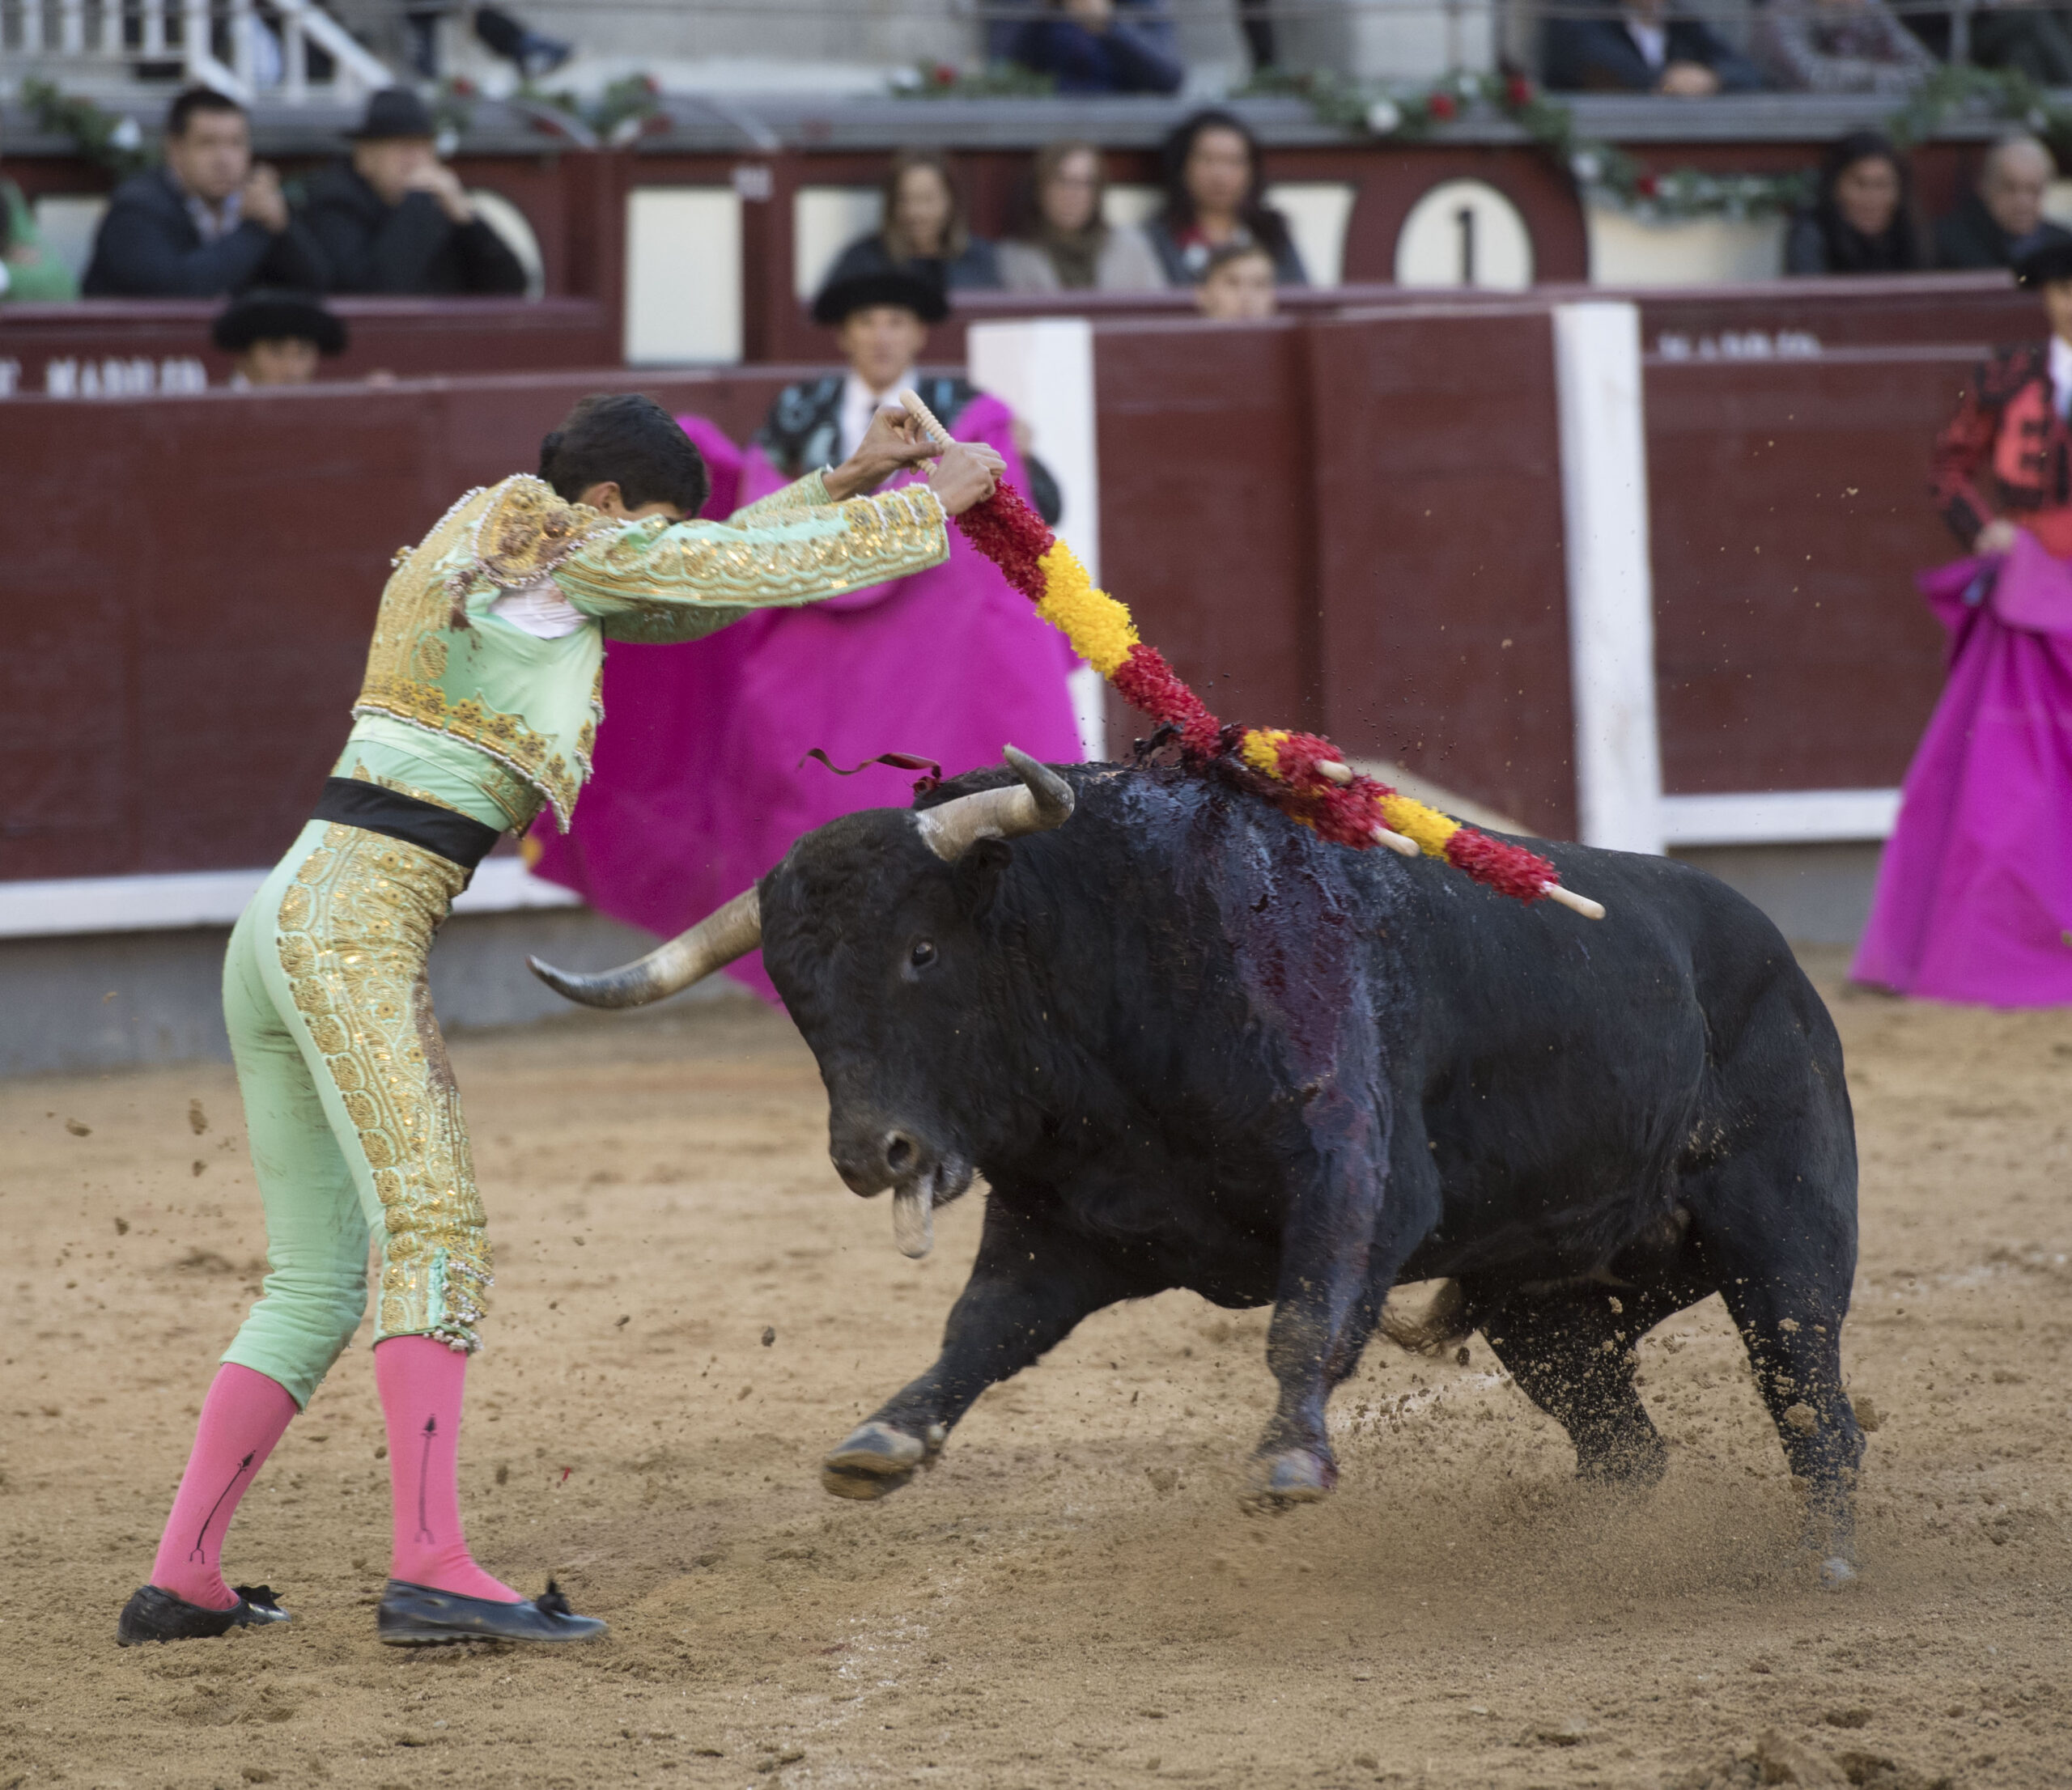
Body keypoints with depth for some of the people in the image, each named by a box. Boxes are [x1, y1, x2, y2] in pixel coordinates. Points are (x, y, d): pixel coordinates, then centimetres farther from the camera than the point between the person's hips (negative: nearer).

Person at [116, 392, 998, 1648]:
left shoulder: (490, 560, 25)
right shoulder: (548, 540, -1)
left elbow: (702, 587, 36)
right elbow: (775, 569, 2)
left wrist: (844, 483, 34)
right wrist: (929, 505, 15)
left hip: (282, 931, 10)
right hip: (362, 924, -10)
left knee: (319, 1282, 11)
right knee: (435, 1230, -18)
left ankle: (182, 1580, 8)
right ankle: (431, 1572, -29)